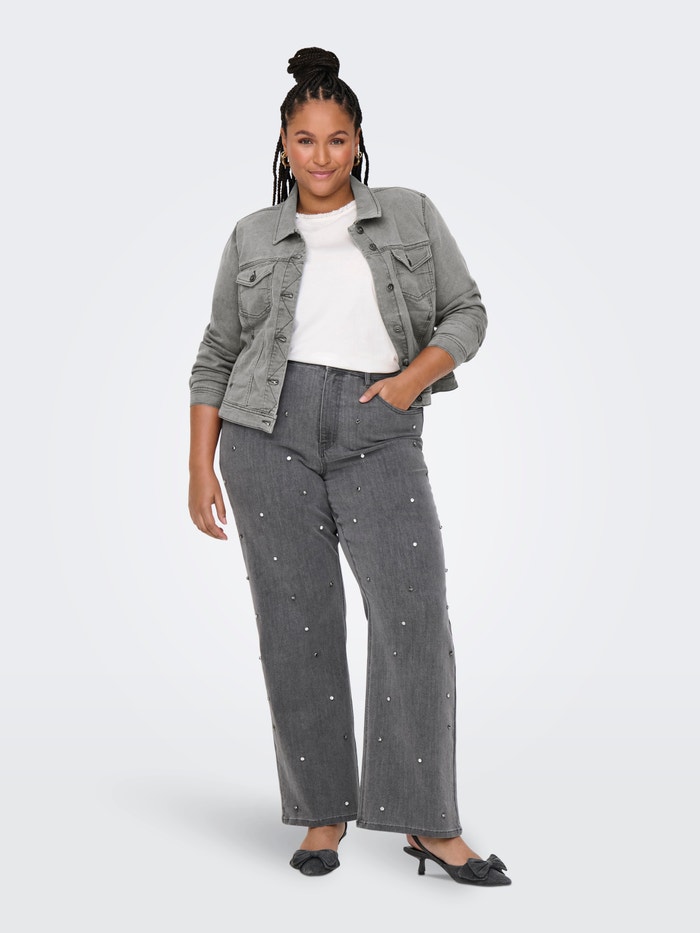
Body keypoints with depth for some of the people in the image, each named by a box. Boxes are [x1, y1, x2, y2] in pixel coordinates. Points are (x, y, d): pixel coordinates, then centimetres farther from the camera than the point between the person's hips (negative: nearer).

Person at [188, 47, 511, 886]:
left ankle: (429, 824, -3)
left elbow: (466, 313, 9)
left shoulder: (412, 216, 10)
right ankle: (322, 813, 14)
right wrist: (201, 470, 5)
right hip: (269, 435, 1)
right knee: (297, 627, 1)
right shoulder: (253, 239, 11)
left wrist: (413, 377, -9)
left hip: (380, 440, 0)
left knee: (415, 618, -11)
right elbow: (216, 357, 12)